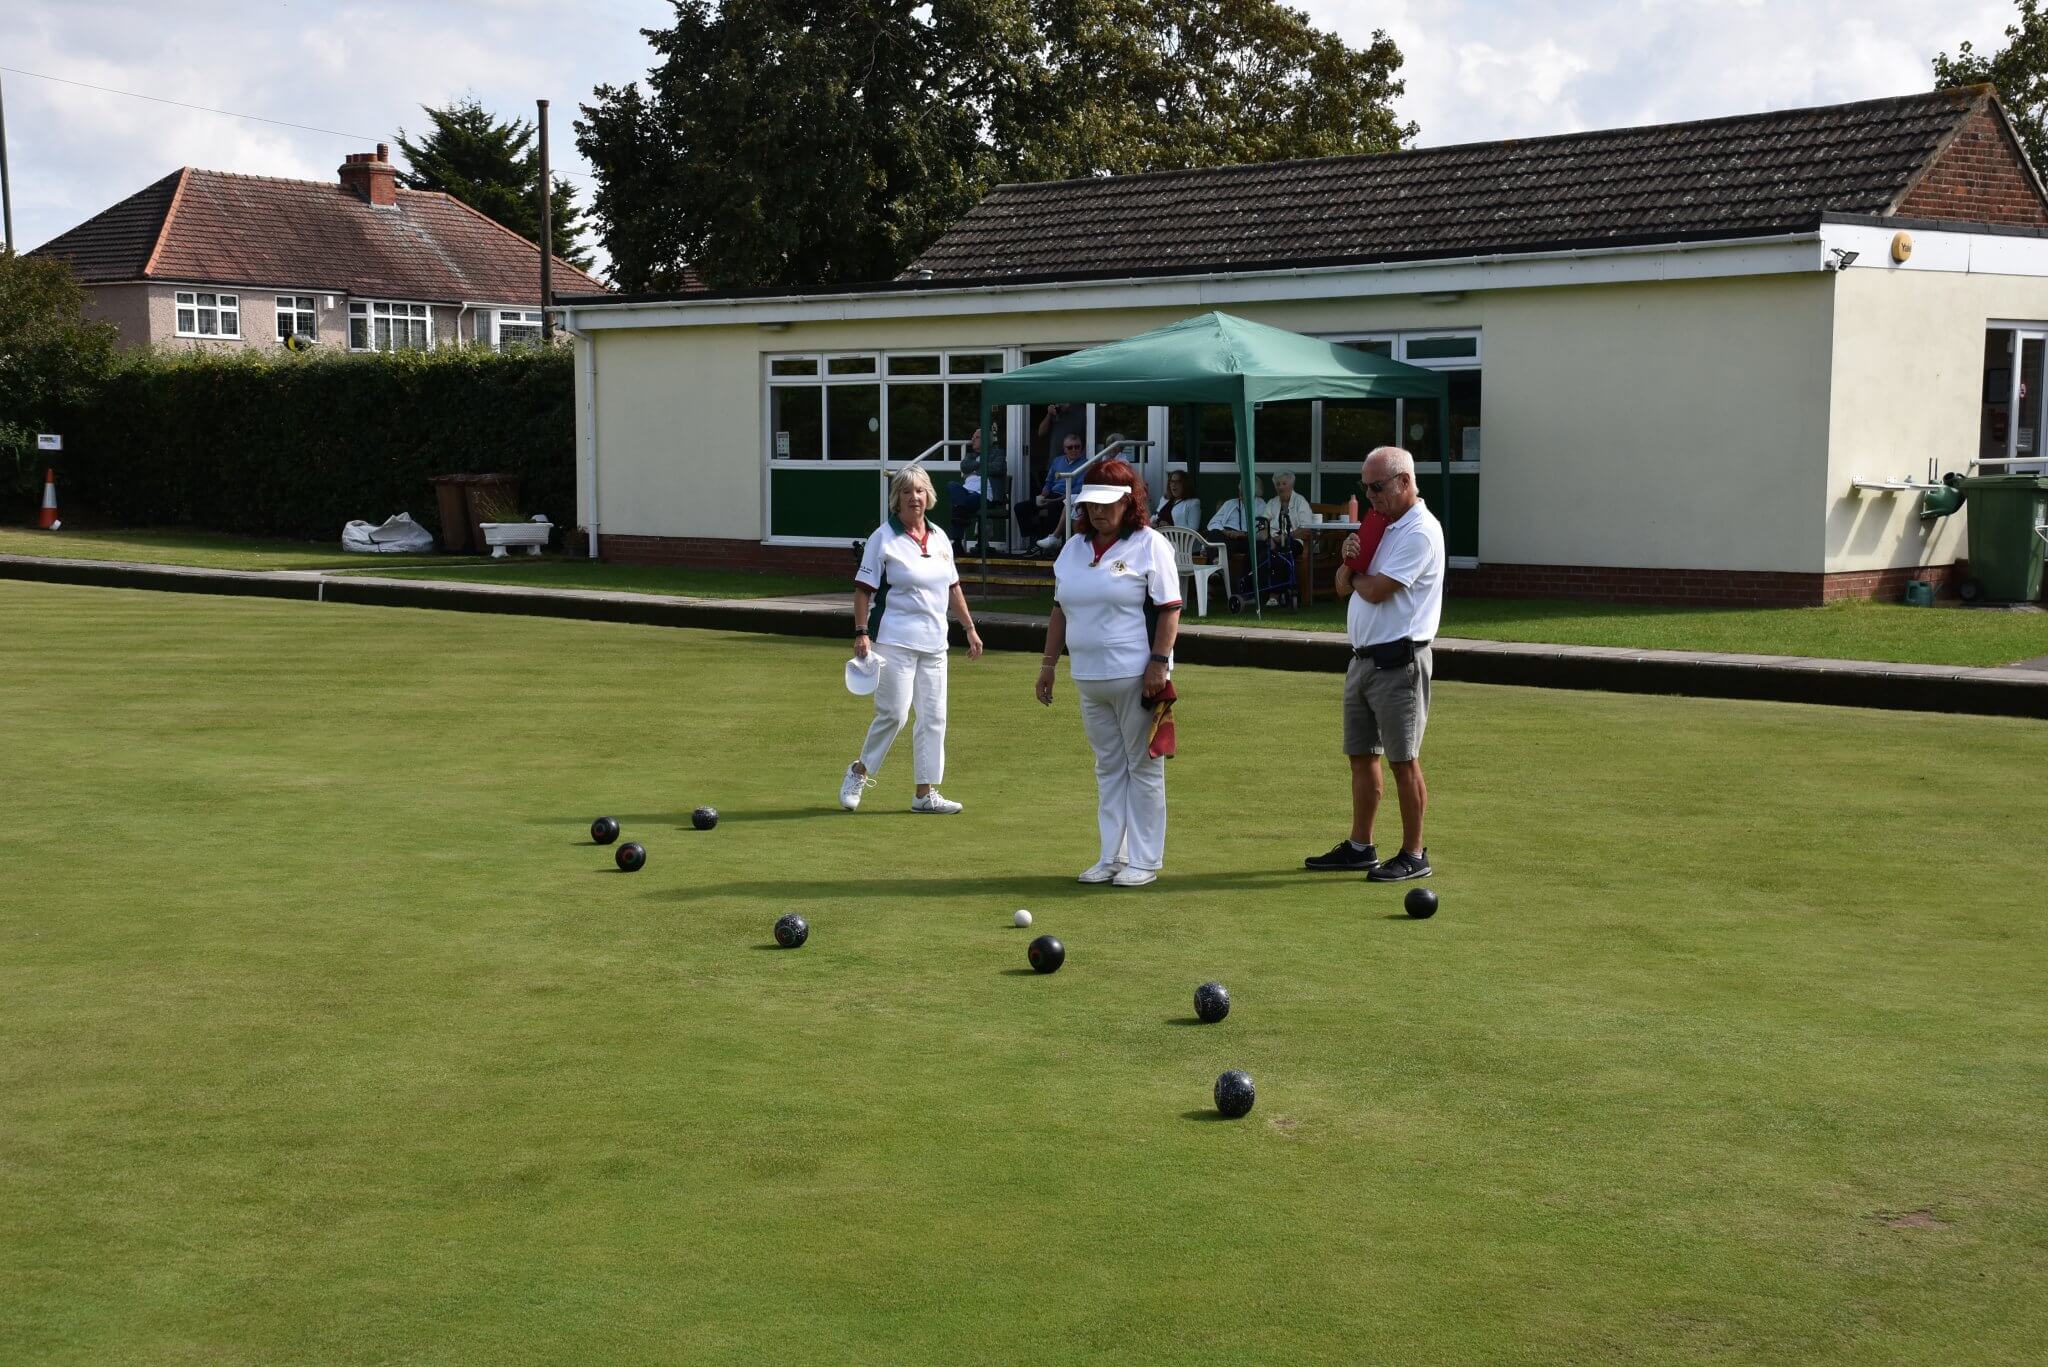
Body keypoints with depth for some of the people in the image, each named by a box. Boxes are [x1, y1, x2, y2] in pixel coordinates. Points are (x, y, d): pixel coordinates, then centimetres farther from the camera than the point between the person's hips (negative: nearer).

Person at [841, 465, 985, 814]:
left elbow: (952, 588, 20)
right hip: (894, 640, -6)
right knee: (894, 713, -10)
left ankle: (926, 793, 10)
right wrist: (861, 633, -14)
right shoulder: (884, 538, -5)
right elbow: (863, 589, -6)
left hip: (934, 642, 6)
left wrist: (970, 628, 19)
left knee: (934, 717, 4)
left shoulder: (940, 538, 12)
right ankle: (860, 772, 11)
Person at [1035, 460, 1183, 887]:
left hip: (1137, 675, -6)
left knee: (1143, 767, 0)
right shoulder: (1074, 548, 14)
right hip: (1088, 677, 6)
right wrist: (1048, 663, 14)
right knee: (1108, 768, 11)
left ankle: (1145, 860, 5)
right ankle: (1112, 856, 17)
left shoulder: (1150, 545, -4)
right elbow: (1060, 610, 19)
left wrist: (1159, 661, -17)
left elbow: (1169, 608, -9)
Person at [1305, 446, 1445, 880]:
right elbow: (1343, 586, 17)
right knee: (1362, 758, 13)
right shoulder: (1380, 526, 17)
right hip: (1363, 659, 9)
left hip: (1398, 661, -9)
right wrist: (1349, 561, -5)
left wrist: (1357, 573, 2)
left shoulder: (1420, 532, -13)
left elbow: (1375, 590, -20)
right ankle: (1360, 847, 21)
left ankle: (1413, 855, 3)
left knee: (1403, 761, -4)